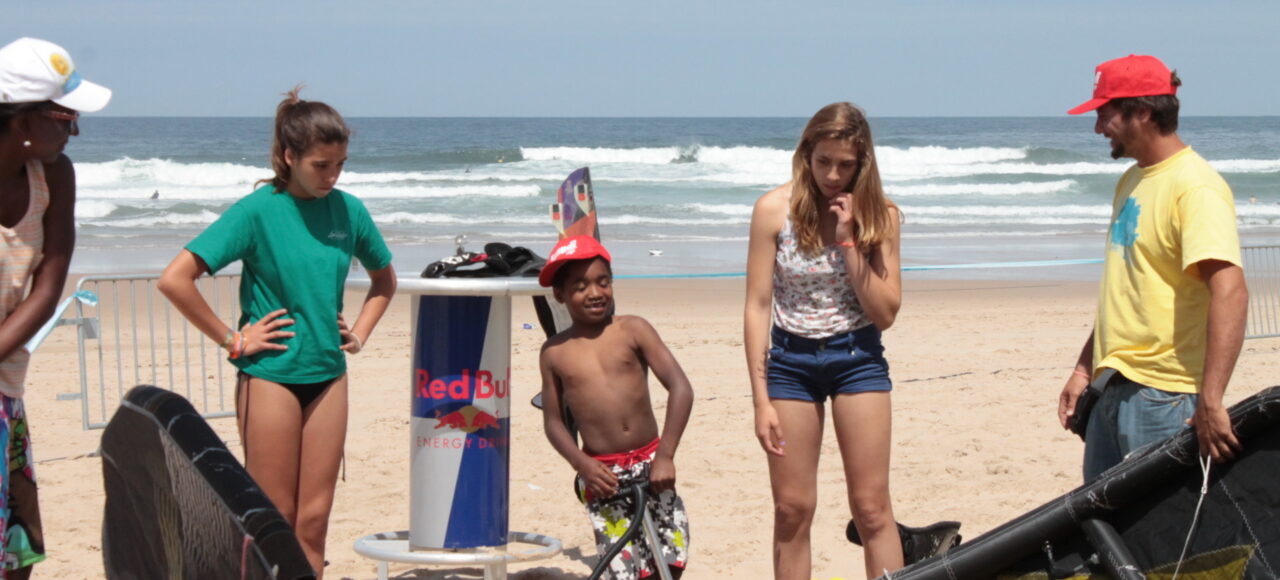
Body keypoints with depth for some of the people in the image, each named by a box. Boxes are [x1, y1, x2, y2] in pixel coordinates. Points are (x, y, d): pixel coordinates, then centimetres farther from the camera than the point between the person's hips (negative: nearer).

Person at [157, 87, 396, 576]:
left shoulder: (348, 210, 4)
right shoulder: (257, 211, -12)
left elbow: (385, 279, 23)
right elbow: (174, 280, -17)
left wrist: (359, 334, 10)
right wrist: (232, 340, -13)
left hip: (328, 375, 5)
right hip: (270, 375, -5)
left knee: (313, 520, 7)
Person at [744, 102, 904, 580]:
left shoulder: (877, 214, -5)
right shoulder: (775, 210, -8)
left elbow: (885, 313, -8)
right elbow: (758, 306, -6)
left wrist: (849, 239, -18)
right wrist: (761, 400, -9)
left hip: (857, 357, 0)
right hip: (790, 359, 0)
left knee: (872, 508, 0)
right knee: (792, 510, 3)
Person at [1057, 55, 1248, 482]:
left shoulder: (1195, 187, -16)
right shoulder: (1131, 182, 15)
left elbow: (1230, 293, -26)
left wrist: (1210, 401, -33)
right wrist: (1085, 368, 22)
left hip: (1163, 396, -9)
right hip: (1113, 388, 9)